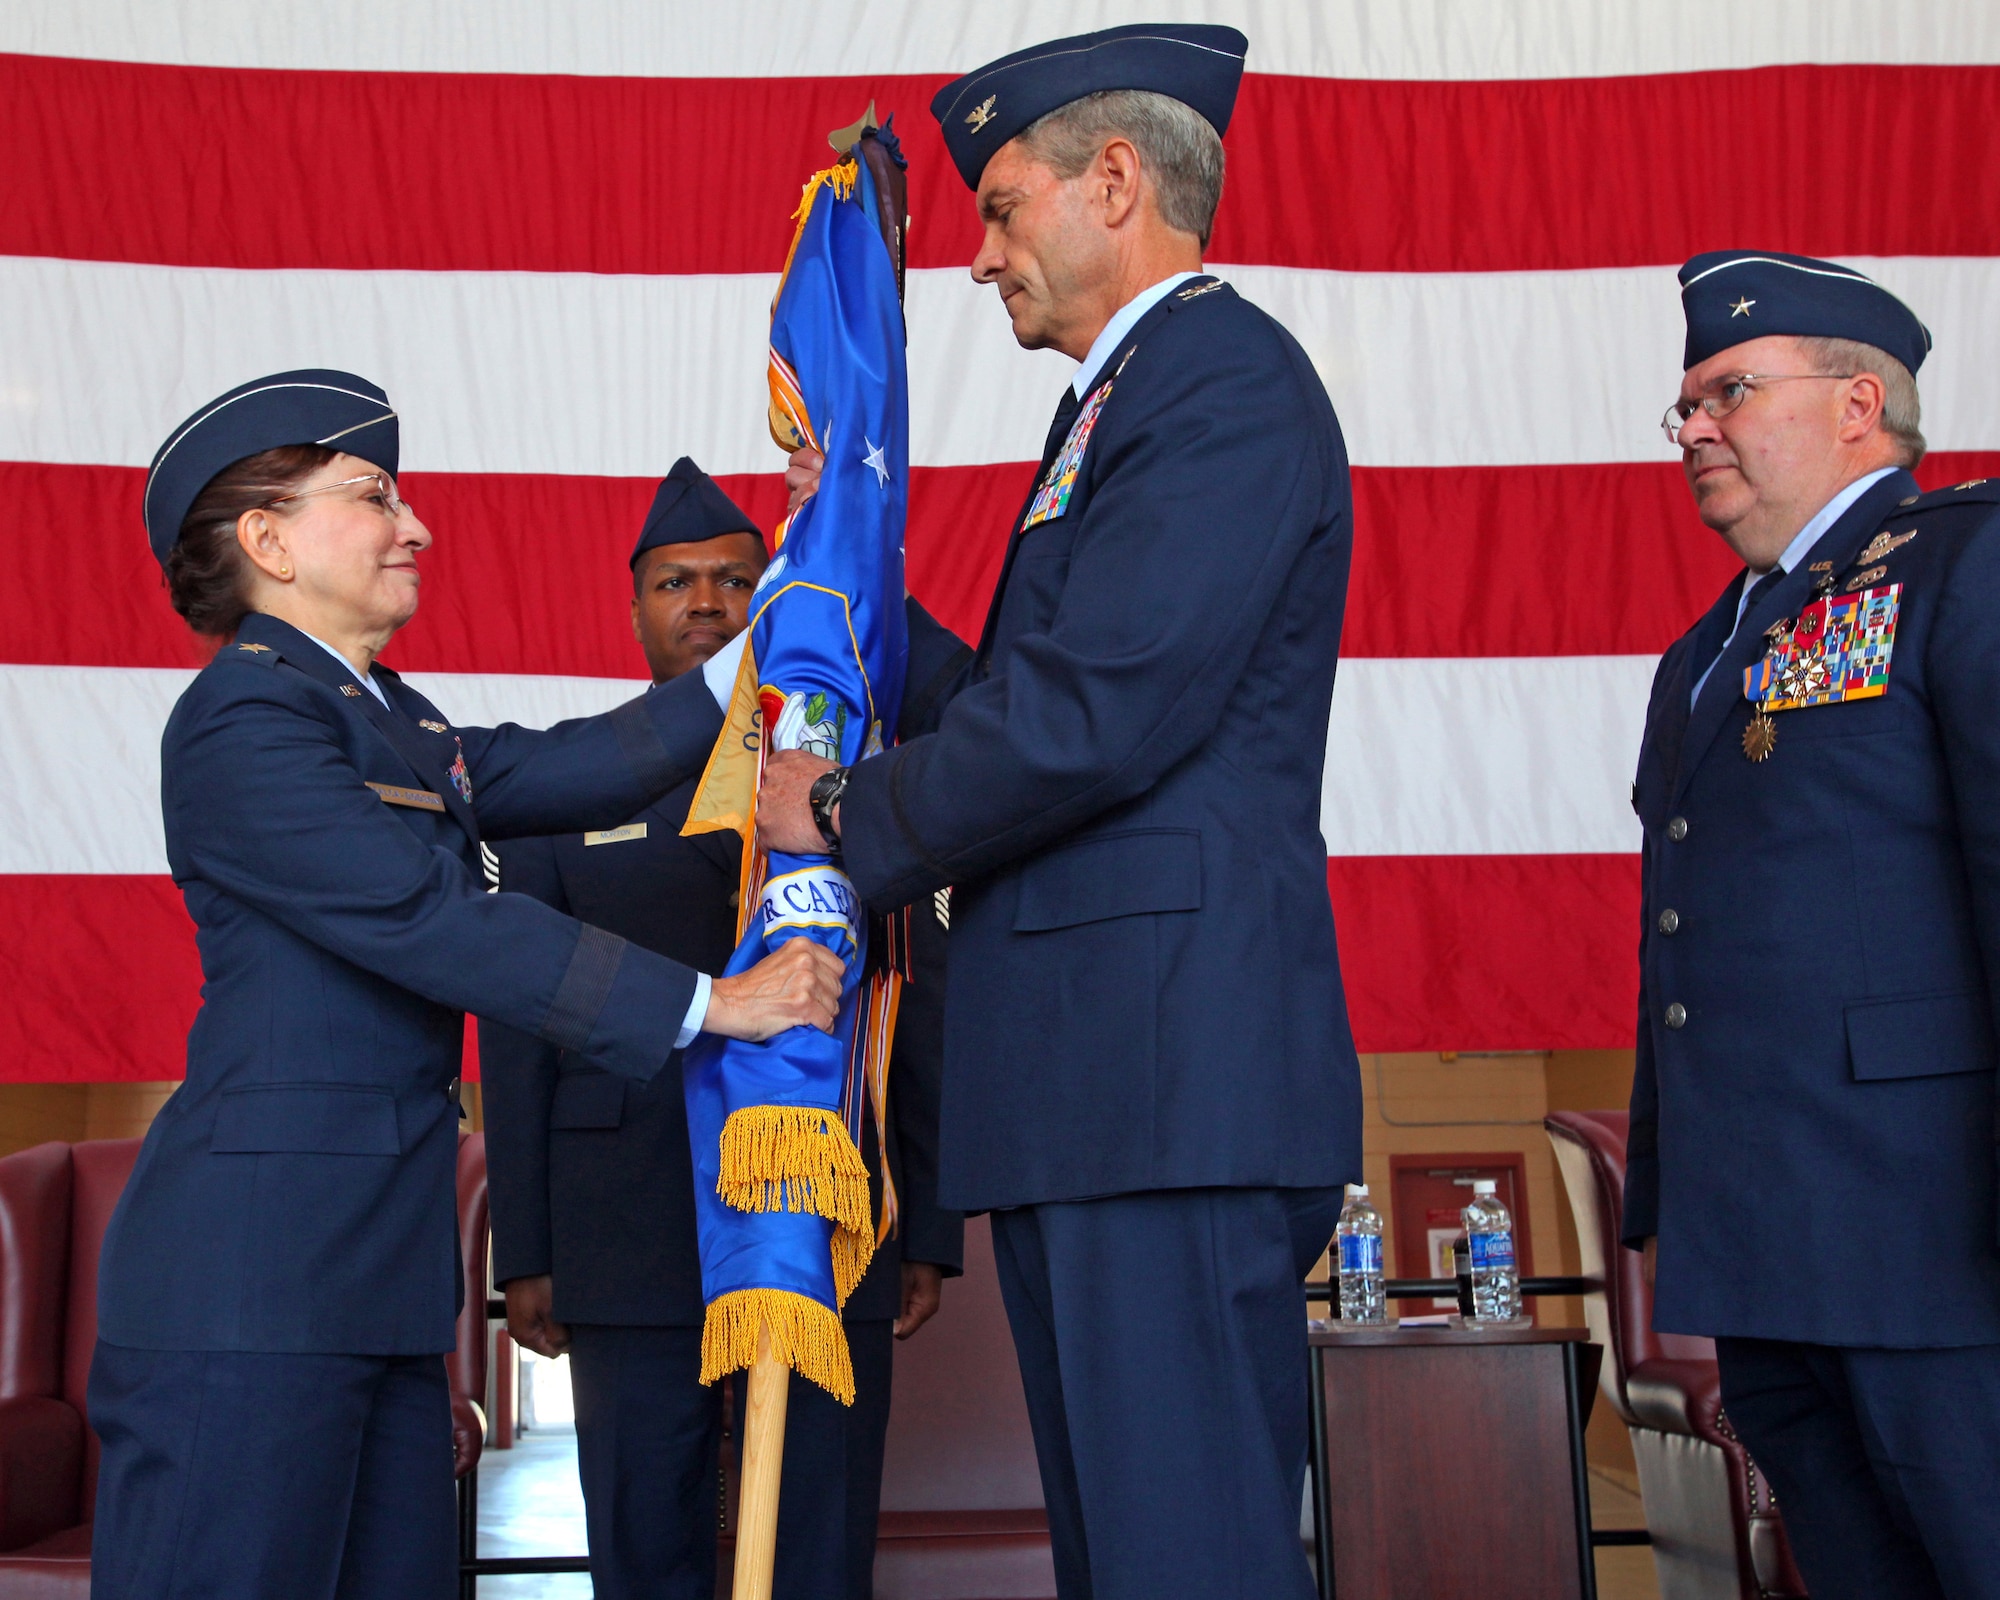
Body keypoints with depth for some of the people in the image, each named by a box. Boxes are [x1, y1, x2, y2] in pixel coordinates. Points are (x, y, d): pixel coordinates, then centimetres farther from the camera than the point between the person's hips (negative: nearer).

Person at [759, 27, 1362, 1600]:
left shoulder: (1225, 376, -7)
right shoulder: (1120, 404, 25)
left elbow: (1092, 719, -18)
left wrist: (852, 818, -4)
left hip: (1173, 1069, -10)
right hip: (1091, 1077, 10)